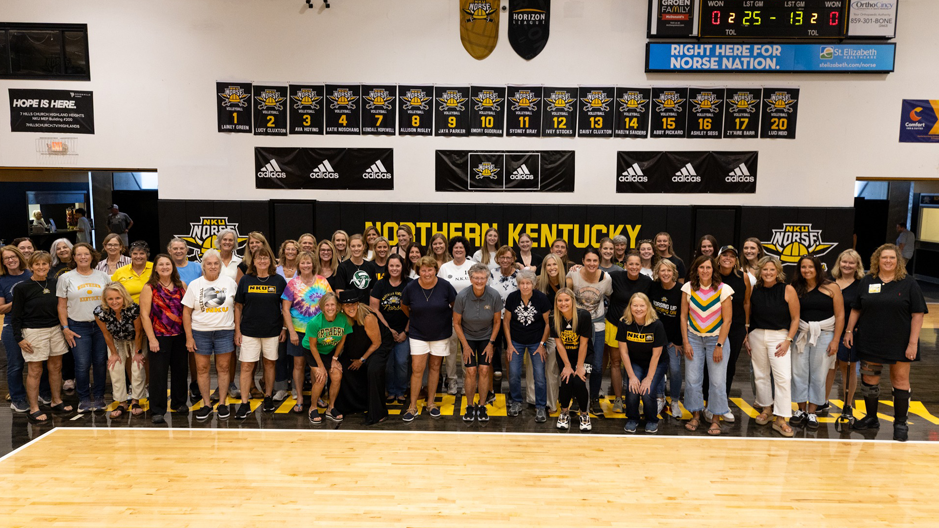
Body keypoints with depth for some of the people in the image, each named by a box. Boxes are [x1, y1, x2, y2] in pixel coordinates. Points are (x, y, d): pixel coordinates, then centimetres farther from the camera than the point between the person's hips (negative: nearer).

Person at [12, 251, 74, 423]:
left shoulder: (54, 284, 5)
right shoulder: (22, 288, -7)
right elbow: (15, 315, -4)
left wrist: (64, 327, 10)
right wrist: (19, 338, -8)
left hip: (55, 330, 5)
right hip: (33, 332, -4)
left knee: (56, 367, 11)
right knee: (35, 371, 0)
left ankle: (57, 402, 23)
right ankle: (34, 409, 7)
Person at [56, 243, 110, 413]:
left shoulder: (103, 276, 7)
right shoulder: (66, 278, 3)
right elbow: (62, 306, 3)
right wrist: (65, 328, -4)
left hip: (102, 325, 2)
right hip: (78, 327, -1)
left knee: (100, 363, 5)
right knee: (82, 365, -3)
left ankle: (99, 398, 18)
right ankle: (84, 399, 13)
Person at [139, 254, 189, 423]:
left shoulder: (181, 285, 6)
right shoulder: (149, 288, -3)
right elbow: (144, 315, -6)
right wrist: (152, 339, -11)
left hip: (180, 336, 3)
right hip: (159, 337, -3)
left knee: (181, 370, 11)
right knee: (158, 374, 0)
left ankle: (179, 402, 29)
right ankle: (157, 411, 10)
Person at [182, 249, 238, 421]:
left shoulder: (230, 282, 2)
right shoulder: (195, 284, 2)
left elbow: (237, 307, 7)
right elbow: (186, 311, 3)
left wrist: (237, 331, 2)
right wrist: (189, 337, -3)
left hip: (224, 331, -1)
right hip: (200, 332, 1)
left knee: (223, 368, 4)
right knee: (202, 368, 5)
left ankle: (222, 403, 15)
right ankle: (206, 404, 17)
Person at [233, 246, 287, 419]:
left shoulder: (279, 280, 1)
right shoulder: (246, 280, 1)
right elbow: (238, 306, 4)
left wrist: (284, 328, 2)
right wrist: (237, 330, 0)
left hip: (272, 331, 0)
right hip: (249, 331, 0)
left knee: (269, 364, 10)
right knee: (247, 366, -1)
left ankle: (268, 398, 25)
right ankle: (244, 404, 6)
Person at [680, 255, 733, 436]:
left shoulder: (723, 289, -7)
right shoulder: (688, 288, -2)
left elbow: (727, 320, -6)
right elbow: (683, 316, 1)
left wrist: (719, 346, -10)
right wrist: (686, 342, -3)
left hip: (716, 338, -2)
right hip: (693, 338, 2)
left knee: (718, 381, -3)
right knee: (692, 379, 2)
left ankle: (715, 419, 12)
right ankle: (696, 416, 17)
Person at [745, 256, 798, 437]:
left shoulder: (788, 290, -6)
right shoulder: (754, 290, 2)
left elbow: (795, 318, -3)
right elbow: (747, 315, 10)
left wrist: (788, 340, -9)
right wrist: (746, 338, 6)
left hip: (779, 336, -3)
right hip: (757, 335, 3)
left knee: (783, 377, -9)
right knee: (760, 374, 11)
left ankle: (781, 419, -3)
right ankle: (766, 409, 27)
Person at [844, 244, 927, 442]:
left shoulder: (909, 283, -2)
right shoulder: (867, 281, 6)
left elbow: (917, 314, -5)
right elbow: (856, 309, 11)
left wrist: (913, 342, -11)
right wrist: (849, 331, 3)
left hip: (899, 343, -3)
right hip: (870, 342, 3)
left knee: (900, 380, 4)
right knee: (869, 379, 9)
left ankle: (900, 423, 17)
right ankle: (871, 418, 25)